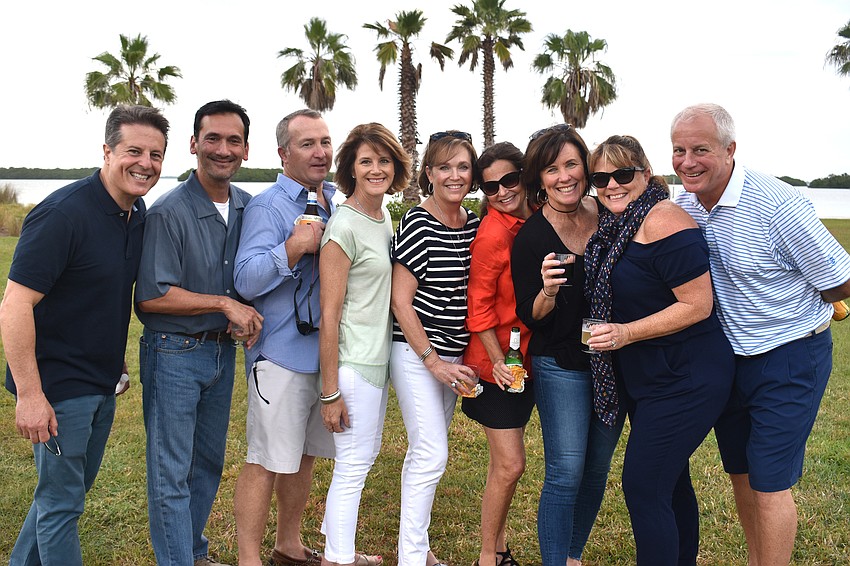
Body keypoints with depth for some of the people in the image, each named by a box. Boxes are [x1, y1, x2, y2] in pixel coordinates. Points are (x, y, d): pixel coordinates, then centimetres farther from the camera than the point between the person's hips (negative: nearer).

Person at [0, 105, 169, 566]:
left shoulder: (137, 213, 4)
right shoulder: (63, 214, -22)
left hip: (101, 384, 9)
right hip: (58, 386, -9)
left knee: (72, 488, 23)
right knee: (61, 501, 4)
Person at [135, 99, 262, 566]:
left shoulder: (248, 208, 4)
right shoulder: (169, 212, -16)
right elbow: (151, 297, -19)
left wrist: (244, 313, -4)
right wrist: (225, 304, -17)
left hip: (222, 350, 7)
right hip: (175, 353, -7)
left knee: (209, 462, 18)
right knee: (171, 473, 1)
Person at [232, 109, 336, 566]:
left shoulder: (336, 203, 12)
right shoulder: (267, 207, -9)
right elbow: (246, 280, -19)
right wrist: (294, 249, -29)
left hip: (326, 352, 7)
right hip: (283, 354, -7)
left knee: (304, 455, 18)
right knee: (267, 461, -2)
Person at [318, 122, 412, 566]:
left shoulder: (384, 218, 8)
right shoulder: (345, 226, -17)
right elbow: (329, 315, -18)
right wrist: (330, 391, -18)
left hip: (379, 358, 9)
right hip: (352, 363, -9)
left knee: (365, 454, 20)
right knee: (353, 466, 1)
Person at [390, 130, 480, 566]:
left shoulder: (473, 224, 6)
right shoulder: (417, 224, -14)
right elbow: (400, 300, -14)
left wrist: (456, 361, 9)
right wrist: (433, 361, -14)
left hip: (452, 356, 7)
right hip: (416, 352, -7)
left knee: (425, 452, 15)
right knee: (433, 454, -8)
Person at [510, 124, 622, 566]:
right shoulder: (531, 237, -12)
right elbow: (529, 316, -9)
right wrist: (548, 291, -28)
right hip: (561, 367, -5)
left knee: (597, 469, 13)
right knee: (566, 473, -5)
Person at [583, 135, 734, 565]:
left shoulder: (662, 222, -21)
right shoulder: (615, 223, 8)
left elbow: (697, 305, -22)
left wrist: (626, 332, -24)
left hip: (686, 380, -10)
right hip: (645, 380, 10)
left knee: (643, 486, -8)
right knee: (669, 482, 20)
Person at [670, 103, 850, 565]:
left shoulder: (779, 206, -24)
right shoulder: (682, 205, -4)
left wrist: (781, 302, -3)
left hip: (789, 358, -7)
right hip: (726, 358, 7)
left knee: (769, 483, 0)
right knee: (740, 475, 19)